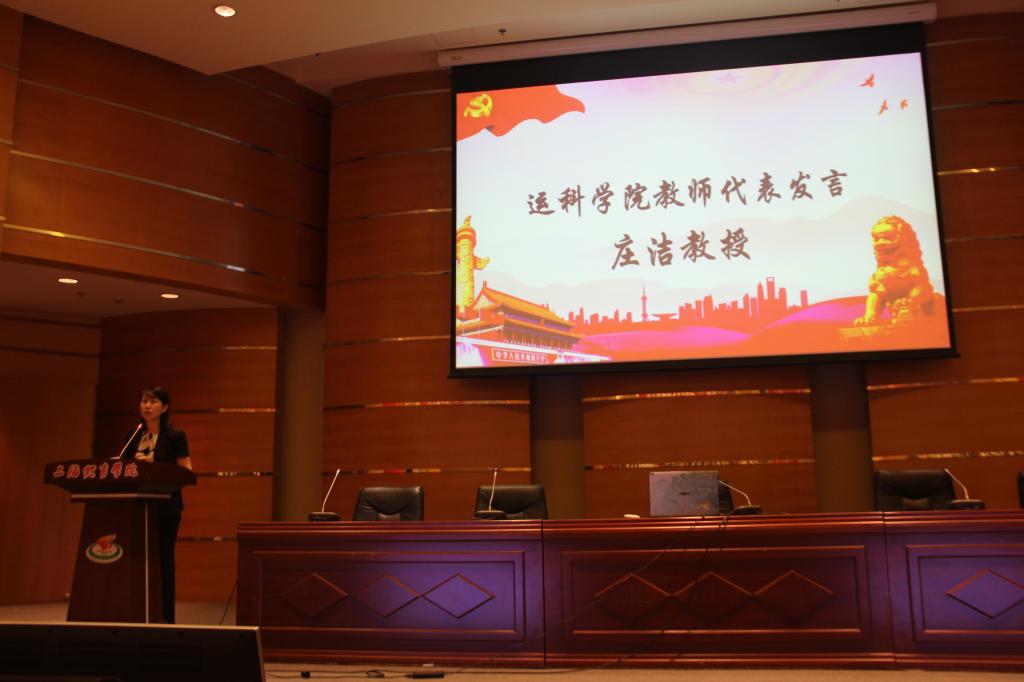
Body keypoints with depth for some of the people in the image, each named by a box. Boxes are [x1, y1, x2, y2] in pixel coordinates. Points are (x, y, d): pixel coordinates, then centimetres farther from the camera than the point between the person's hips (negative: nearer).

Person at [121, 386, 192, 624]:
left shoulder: (174, 436, -3)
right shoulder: (133, 436, 12)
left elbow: (186, 471, -5)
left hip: (165, 506, -4)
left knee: (163, 560, -2)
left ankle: (164, 618, 5)